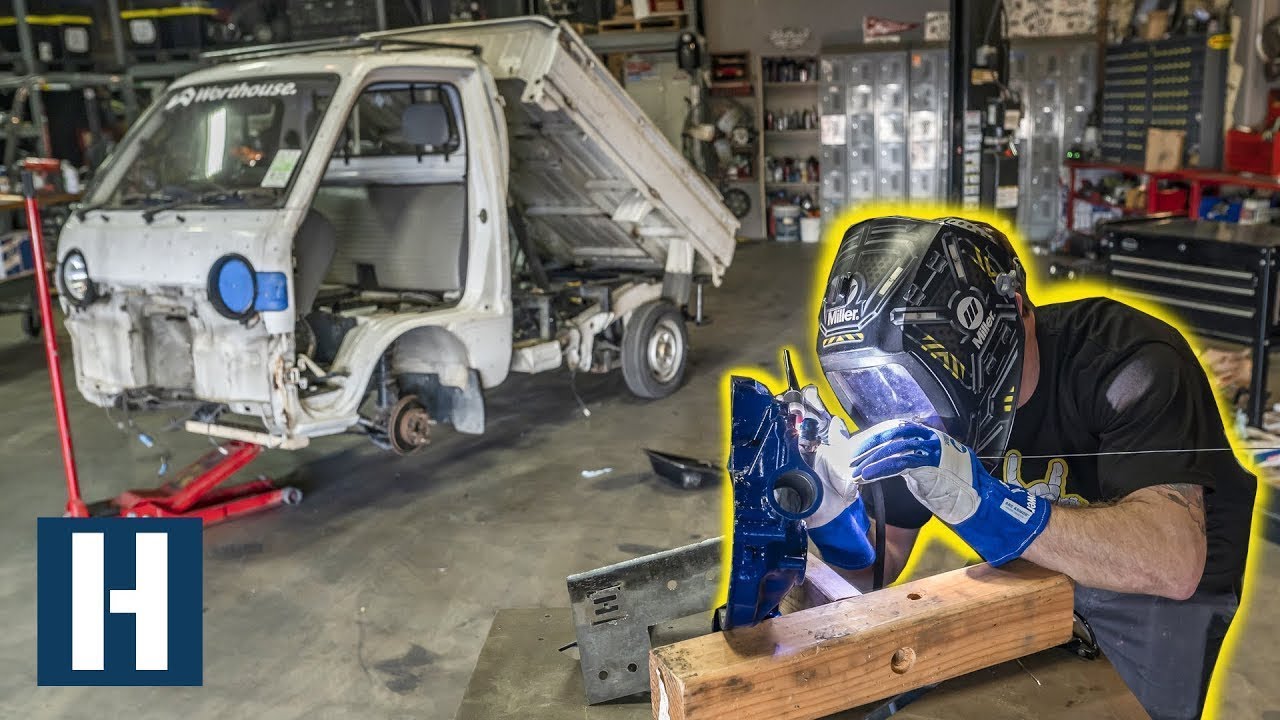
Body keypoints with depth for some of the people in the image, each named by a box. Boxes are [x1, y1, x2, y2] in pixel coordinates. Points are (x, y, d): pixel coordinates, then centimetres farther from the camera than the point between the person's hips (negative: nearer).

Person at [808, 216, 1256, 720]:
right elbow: (882, 564, -10)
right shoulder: (925, 384, -15)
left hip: (1160, 595, -4)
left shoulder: (1128, 364, -30)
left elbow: (1175, 564, -43)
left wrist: (982, 503, -52)